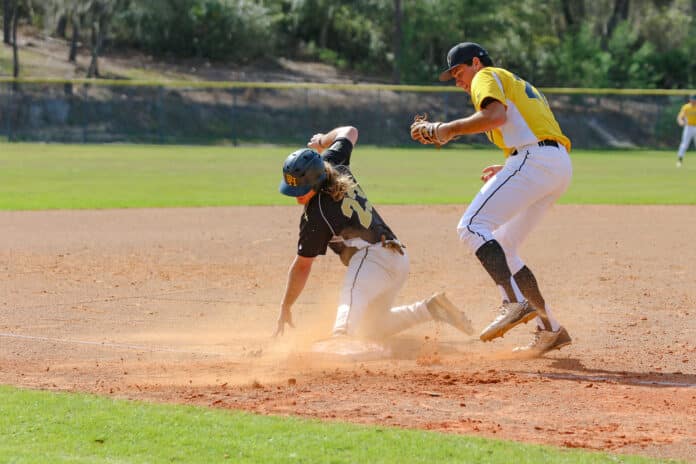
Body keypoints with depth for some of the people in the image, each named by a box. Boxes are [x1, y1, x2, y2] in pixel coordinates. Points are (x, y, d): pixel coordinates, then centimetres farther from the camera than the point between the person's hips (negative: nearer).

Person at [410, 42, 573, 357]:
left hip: (534, 159, -9)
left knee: (472, 227, -17)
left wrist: (448, 129, -5)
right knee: (499, 248, 13)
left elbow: (496, 116, -15)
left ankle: (516, 303, -35)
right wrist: (509, 170, 30)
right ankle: (549, 329, 9)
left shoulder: (487, 77, 8)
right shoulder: (520, 86, 35)